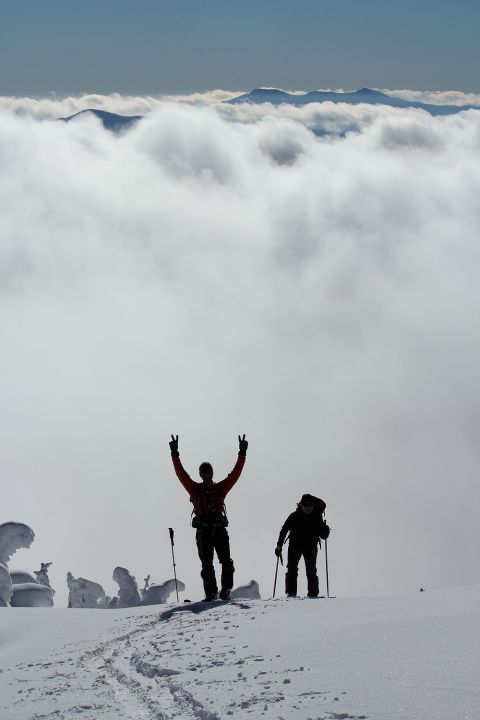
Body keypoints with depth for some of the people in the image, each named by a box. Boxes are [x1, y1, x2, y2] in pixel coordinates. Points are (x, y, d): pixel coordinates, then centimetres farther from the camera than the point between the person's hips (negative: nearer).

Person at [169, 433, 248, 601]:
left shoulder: (221, 488, 16)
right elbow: (181, 473, 7)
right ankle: (211, 593, -3)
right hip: (203, 530, -1)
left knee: (226, 561, -12)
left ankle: (226, 589, -9)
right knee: (206, 564, -4)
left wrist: (242, 454, 10)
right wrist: (175, 454, 2)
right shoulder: (195, 489, 13)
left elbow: (236, 473, 14)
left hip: (219, 529, 1)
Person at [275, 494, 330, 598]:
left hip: (311, 547, 0)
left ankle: (313, 593, -2)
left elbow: (323, 536, 1)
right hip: (295, 546, 0)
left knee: (311, 571, -5)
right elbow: (284, 530, 2)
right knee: (292, 570, -7)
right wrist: (279, 545, -4)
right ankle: (290, 592, -5)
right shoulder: (294, 517, -3)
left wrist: (325, 530, -22)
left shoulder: (317, 517, 0)